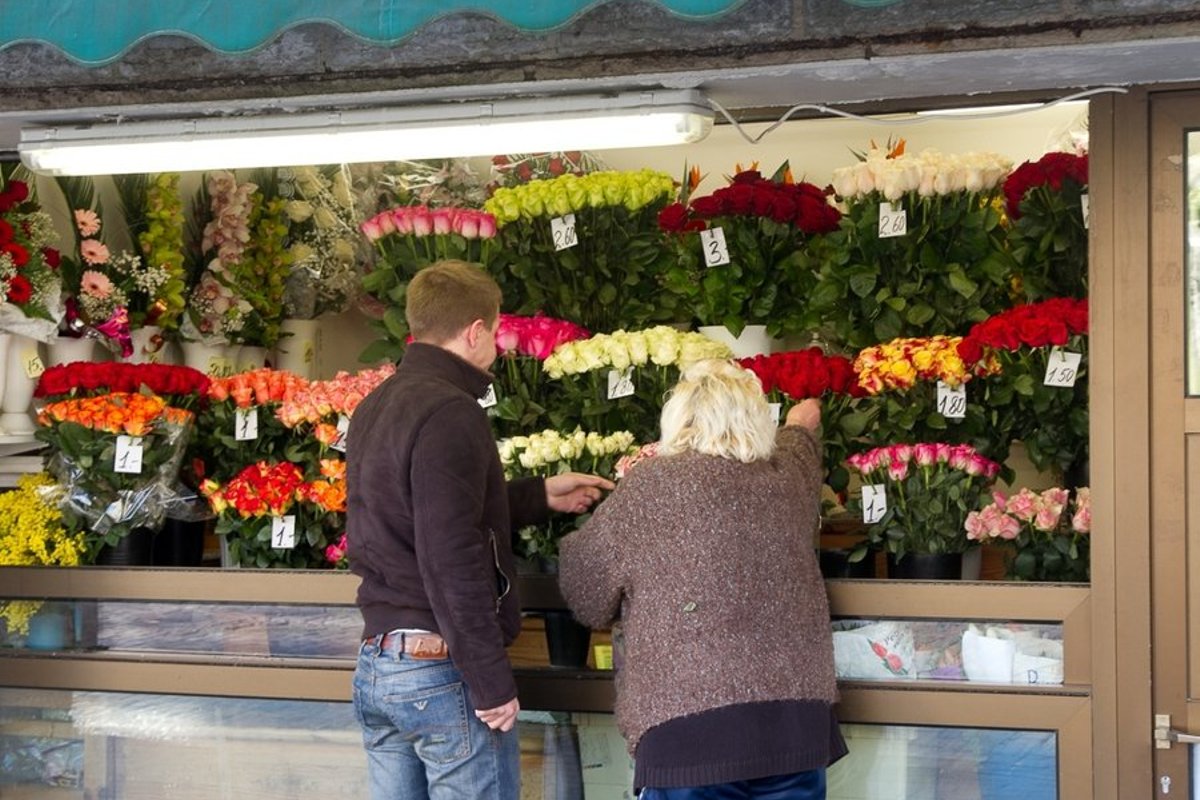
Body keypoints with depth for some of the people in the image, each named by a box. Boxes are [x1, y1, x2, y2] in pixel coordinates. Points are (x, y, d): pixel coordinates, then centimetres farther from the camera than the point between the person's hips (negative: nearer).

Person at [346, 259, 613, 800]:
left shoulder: (373, 409, 12)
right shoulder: (449, 411, -16)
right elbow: (452, 557, -22)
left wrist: (541, 496, 26)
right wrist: (491, 683, -18)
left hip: (376, 663, 9)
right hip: (442, 671, -8)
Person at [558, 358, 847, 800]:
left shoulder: (649, 485, -2)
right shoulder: (788, 478, 8)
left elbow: (585, 588, 10)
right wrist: (802, 425, 52)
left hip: (688, 721, -3)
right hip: (796, 720, 4)